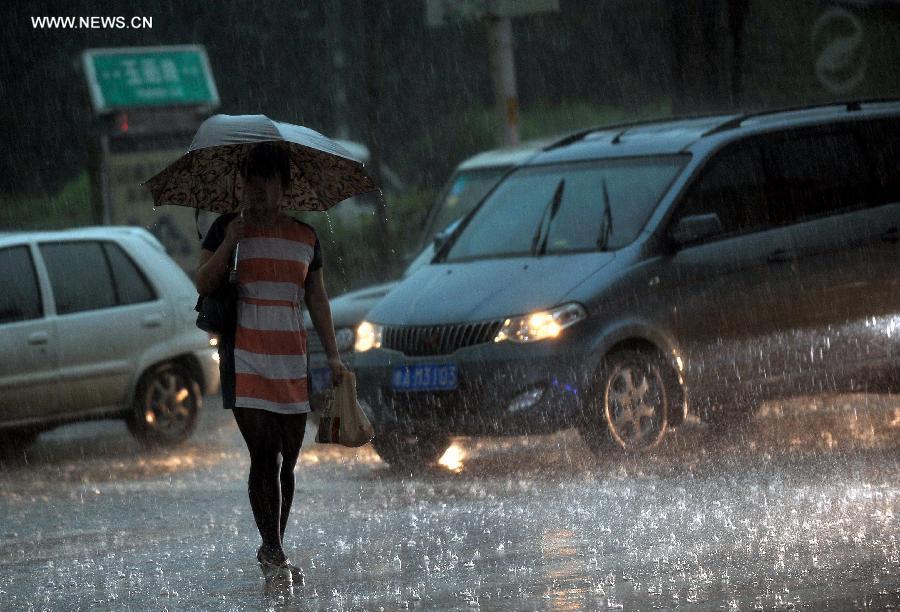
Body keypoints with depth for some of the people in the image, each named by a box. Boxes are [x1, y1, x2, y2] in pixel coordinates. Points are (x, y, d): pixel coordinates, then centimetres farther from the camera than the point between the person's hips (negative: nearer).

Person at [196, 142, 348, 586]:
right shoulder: (228, 229, 4)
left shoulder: (305, 238, 13)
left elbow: (317, 301, 17)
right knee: (264, 455, -13)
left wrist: (333, 355, 11)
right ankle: (274, 554, -13)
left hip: (291, 359, 4)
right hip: (245, 357, -4)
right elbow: (203, 285, -4)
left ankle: (272, 554, 12)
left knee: (286, 462, 4)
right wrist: (231, 241, -15)